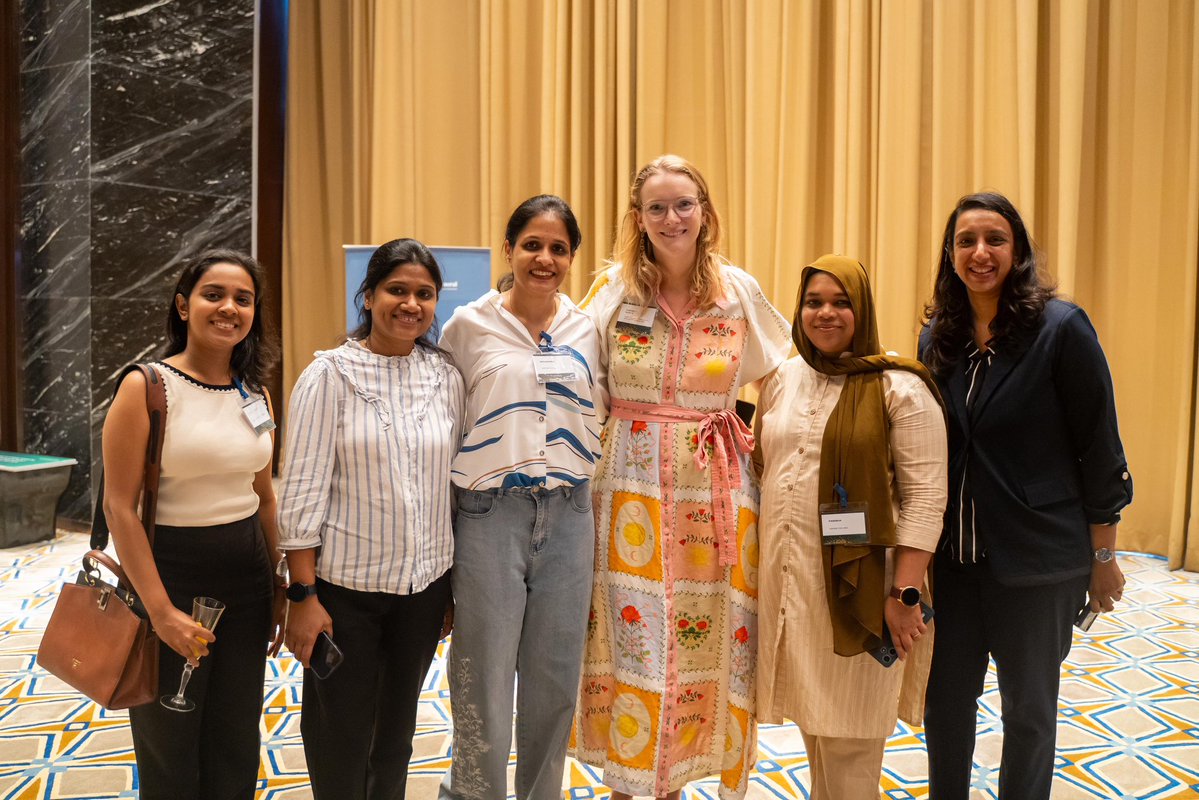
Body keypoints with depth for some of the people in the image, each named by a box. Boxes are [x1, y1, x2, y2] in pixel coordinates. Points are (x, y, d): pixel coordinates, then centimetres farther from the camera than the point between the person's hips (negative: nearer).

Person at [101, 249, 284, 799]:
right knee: (170, 752, 11)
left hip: (246, 576, 5)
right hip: (172, 571, -5)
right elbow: (119, 506, -14)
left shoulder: (256, 395, 5)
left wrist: (280, 587, 10)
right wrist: (161, 610, -18)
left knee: (237, 748, 16)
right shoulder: (146, 386, -12)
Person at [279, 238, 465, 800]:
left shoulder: (447, 378, 3)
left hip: (424, 584, 4)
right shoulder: (330, 375, -8)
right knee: (341, 739, 9)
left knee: (396, 733, 18)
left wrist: (455, 586, 9)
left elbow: (454, 483, 7)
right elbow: (302, 489, -10)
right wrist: (303, 595, -13)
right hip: (345, 585, -3)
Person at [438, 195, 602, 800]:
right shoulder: (468, 326, -2)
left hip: (568, 516, 3)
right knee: (484, 689, 3)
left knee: (556, 684, 13)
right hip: (489, 515, -3)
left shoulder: (586, 331, 7)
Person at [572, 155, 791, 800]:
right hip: (632, 487, -1)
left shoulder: (739, 291, 2)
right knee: (630, 640, 3)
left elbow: (785, 371, 14)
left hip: (715, 489, 1)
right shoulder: (613, 288, 0)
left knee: (702, 638, 7)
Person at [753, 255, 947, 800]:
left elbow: (925, 496, -11)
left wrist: (905, 593, -15)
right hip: (786, 577, 5)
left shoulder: (899, 388, -8)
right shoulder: (782, 381, 9)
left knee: (848, 737, 5)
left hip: (856, 584, -5)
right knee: (811, 715, 18)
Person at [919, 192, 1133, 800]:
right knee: (944, 698, 15)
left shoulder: (1060, 327, -11)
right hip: (951, 555, 4)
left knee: (1028, 709, 13)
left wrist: (1103, 556, -6)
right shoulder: (938, 336, 3)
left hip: (1036, 558, -4)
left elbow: (1098, 448, -8)